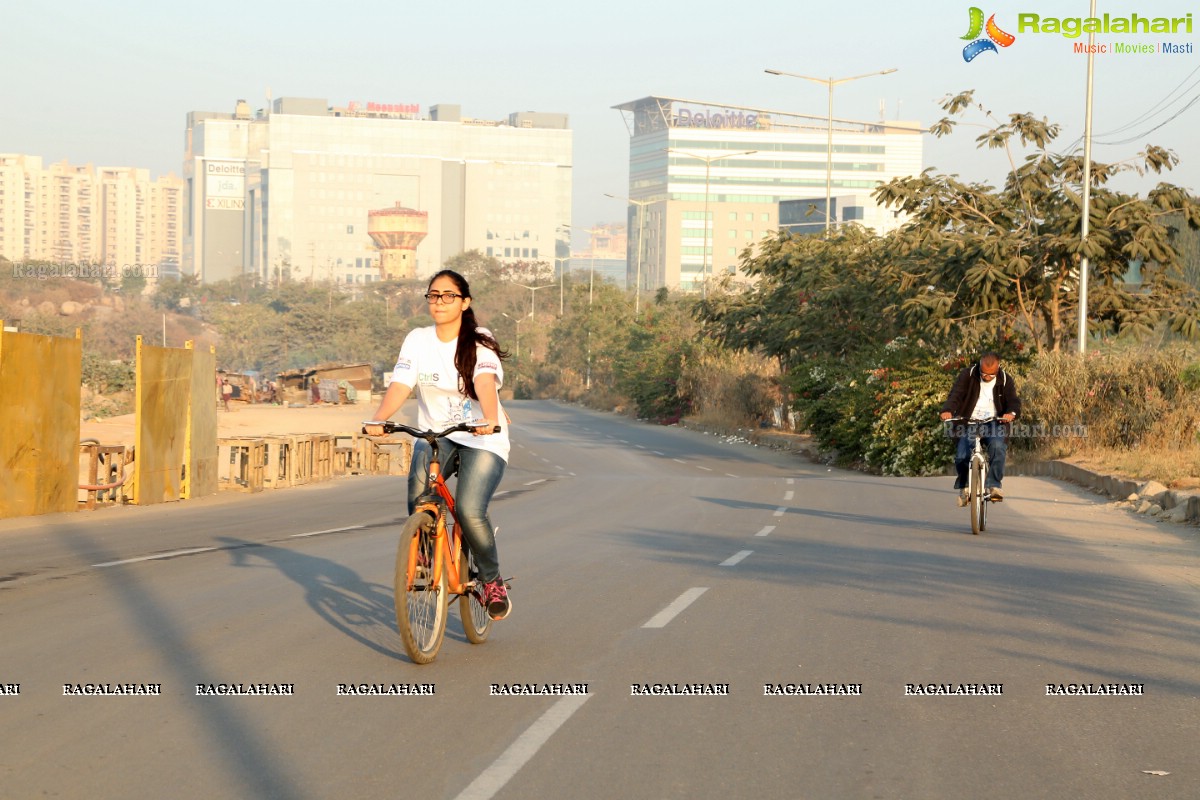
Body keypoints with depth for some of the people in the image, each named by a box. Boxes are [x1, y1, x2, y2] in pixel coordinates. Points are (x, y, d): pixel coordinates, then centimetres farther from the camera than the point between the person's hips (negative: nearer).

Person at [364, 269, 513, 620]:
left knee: (469, 510, -22)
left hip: (482, 440, -3)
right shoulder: (417, 340, 0)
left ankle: (492, 581, 4)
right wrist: (378, 419, -32)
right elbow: (400, 384, -13)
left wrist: (490, 420, -47)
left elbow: (485, 383, -27)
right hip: (435, 433, 3)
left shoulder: (480, 343, -8)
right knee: (418, 486, -29)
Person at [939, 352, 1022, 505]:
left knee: (998, 447, -32)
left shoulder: (1005, 380, 0)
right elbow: (956, 394, -14)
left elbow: (1014, 401, -9)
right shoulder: (967, 375, -3)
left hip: (994, 424, 0)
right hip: (968, 422, 0)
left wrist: (1012, 413, -34)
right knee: (961, 455, -20)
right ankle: (963, 487, 7)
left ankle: (994, 485, -21)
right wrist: (947, 410, -35)